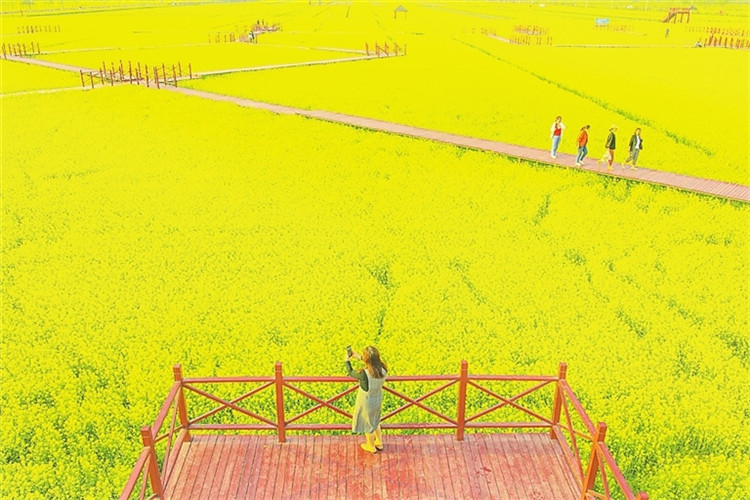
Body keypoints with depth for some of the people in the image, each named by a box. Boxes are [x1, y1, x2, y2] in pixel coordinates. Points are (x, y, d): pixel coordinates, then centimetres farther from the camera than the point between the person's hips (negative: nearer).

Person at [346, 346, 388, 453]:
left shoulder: (364, 374, -38)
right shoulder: (383, 369, -22)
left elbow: (350, 373, -16)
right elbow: (373, 365, 3)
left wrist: (347, 360, 1)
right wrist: (359, 357, 6)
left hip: (367, 404, -5)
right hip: (378, 400, 5)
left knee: (368, 424, 23)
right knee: (375, 421, 32)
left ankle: (371, 447, 48)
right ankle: (379, 443, 52)